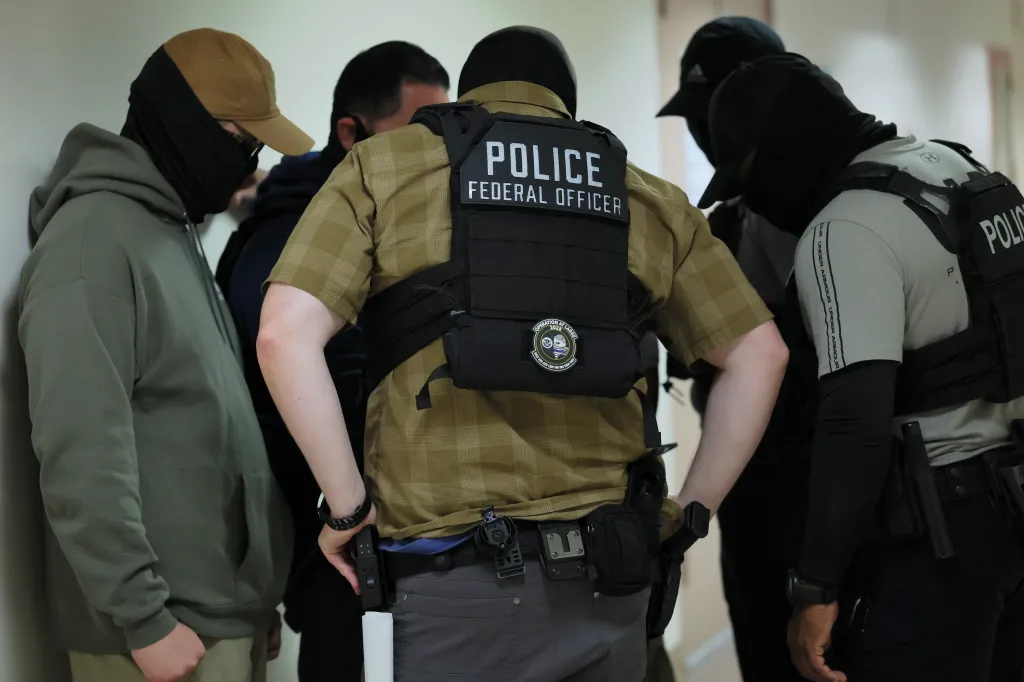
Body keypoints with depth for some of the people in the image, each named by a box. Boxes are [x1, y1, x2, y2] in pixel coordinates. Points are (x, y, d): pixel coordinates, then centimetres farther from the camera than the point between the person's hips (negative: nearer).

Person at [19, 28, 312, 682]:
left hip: (227, 612, 9)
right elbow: (81, 455, -20)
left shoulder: (178, 234, 16)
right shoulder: (92, 238, -12)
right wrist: (143, 618, -20)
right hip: (169, 625, -9)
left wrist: (254, 598, 16)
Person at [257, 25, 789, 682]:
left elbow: (285, 336, -6)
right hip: (612, 573, 3)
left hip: (461, 576, -3)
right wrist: (692, 512, 15)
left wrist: (348, 505, -1)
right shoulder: (649, 197, 16)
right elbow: (759, 352, 12)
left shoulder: (381, 166, 7)